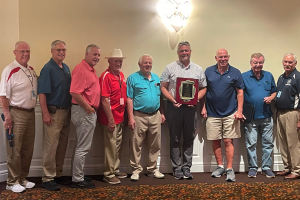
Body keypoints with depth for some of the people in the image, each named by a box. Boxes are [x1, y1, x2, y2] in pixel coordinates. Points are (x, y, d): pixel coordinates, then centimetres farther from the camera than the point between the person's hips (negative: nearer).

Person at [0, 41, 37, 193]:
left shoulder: (31, 70, 11)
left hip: (30, 113, 8)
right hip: (16, 113, -8)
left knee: (28, 149, 13)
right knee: (15, 150, 0)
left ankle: (23, 178, 26)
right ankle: (12, 182, 12)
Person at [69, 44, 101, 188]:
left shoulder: (91, 70, 15)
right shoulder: (81, 69, -16)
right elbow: (75, 92, -25)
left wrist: (92, 108, 13)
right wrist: (88, 108, -19)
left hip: (90, 112, 10)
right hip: (83, 112, -10)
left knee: (83, 147, 17)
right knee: (83, 147, -2)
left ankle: (78, 177, 27)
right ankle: (77, 180, 9)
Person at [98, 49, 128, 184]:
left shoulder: (121, 75, 11)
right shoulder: (106, 76, -14)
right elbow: (105, 100, -19)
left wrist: (124, 115, 13)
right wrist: (111, 119, -20)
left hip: (120, 117, 8)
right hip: (110, 118, -8)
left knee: (118, 145, 17)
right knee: (111, 146, -1)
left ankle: (115, 170, 30)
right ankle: (108, 174, 10)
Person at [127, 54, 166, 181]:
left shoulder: (156, 78, 15)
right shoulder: (133, 78, -1)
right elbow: (129, 99, -6)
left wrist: (162, 113, 11)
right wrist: (131, 117, -12)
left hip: (155, 116, 5)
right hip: (139, 116, -5)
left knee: (155, 145, 9)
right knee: (136, 144, -1)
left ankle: (153, 169, 21)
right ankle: (136, 170, 10)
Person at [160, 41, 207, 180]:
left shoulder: (198, 69, 11)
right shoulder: (170, 68, 5)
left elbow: (203, 88, 11)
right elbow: (163, 87, 2)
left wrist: (195, 99, -7)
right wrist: (172, 100, -13)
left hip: (191, 108, 2)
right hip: (174, 107, -2)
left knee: (189, 139, 7)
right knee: (175, 139, 3)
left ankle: (187, 168, 16)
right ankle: (177, 168, 12)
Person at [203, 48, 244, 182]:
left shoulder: (235, 73, 2)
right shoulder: (208, 71, 5)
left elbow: (240, 92, 2)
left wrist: (239, 110, -5)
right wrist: (203, 108, 4)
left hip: (230, 113, -2)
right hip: (212, 113, 2)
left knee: (228, 141, -3)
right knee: (215, 141, 7)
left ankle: (229, 169, 4)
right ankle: (220, 167, 21)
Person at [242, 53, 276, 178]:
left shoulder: (269, 76, 10)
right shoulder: (244, 77, 0)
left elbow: (274, 91, 18)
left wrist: (271, 98, -4)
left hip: (266, 116, 3)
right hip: (251, 117, -3)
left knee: (268, 143, 7)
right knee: (251, 143, 2)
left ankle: (266, 167, 18)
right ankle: (253, 168, 14)